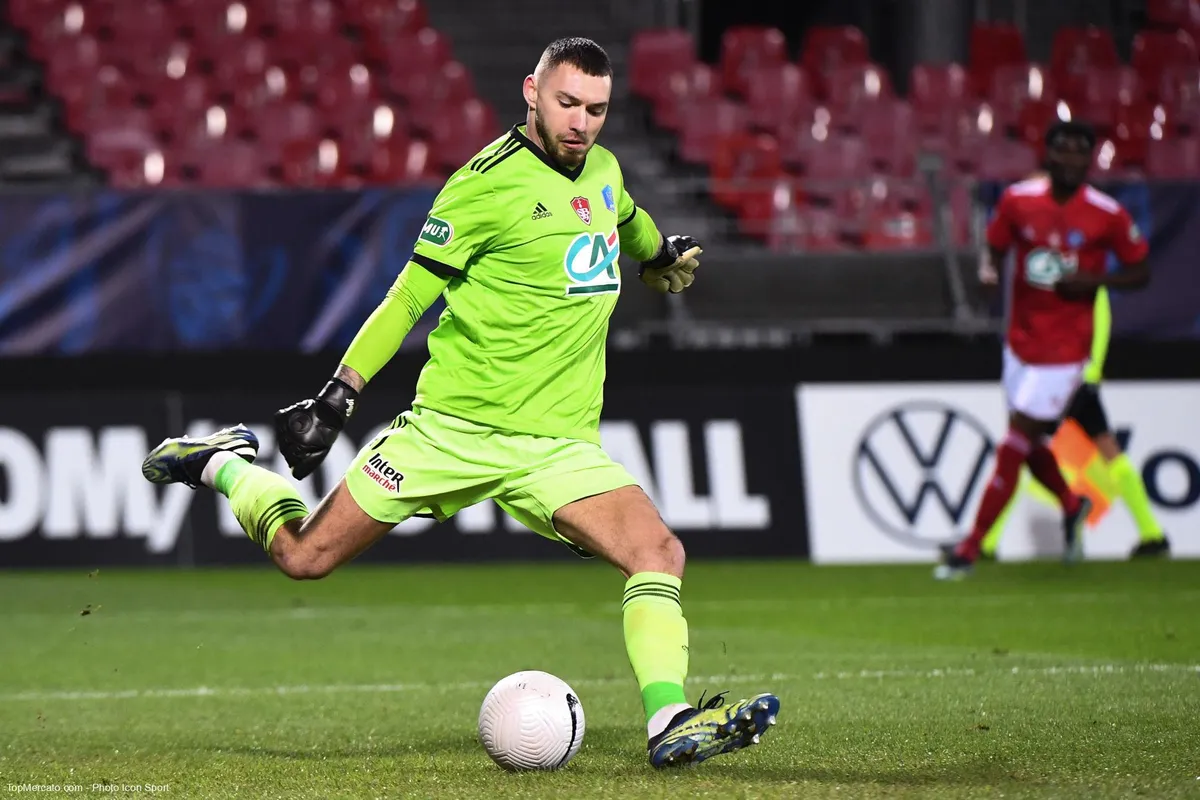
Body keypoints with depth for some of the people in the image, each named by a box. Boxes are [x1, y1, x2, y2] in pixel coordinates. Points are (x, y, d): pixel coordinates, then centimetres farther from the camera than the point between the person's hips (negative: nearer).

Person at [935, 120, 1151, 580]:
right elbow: (995, 245, 11)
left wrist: (1095, 281, -18)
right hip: (1021, 338, 5)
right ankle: (1072, 507, 45)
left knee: (1015, 444, -8)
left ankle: (970, 549, -2)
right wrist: (989, 268, -13)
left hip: (1064, 347, -5)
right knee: (1028, 444, 14)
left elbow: (1140, 273, -1)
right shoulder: (1018, 200, -2)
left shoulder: (1108, 215, -10)